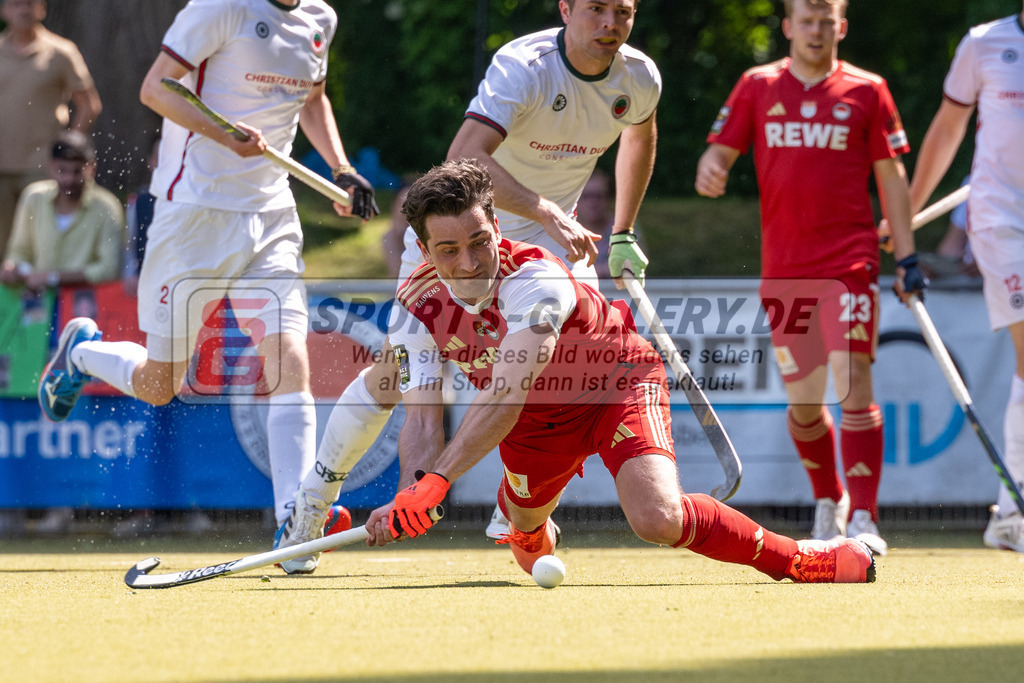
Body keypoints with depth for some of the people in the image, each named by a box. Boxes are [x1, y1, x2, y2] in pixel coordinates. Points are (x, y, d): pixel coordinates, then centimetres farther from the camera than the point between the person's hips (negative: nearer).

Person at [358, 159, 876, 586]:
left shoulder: (533, 278, -38)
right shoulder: (416, 308, -21)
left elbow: (505, 396, -48)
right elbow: (422, 417, -23)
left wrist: (437, 481, -58)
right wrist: (409, 497, -44)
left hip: (617, 385, -6)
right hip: (536, 415, 6)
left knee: (658, 519, -28)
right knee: (523, 522, 25)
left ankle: (799, 559, -12)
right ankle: (534, 536, 64)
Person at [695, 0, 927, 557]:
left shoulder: (866, 91, 5)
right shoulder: (757, 87, 9)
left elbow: (891, 176, 6)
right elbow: (719, 152, 7)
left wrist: (906, 255, 0)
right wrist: (709, 173, -18)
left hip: (850, 263, -2)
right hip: (783, 269, 3)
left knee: (853, 381, -16)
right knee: (803, 401, 8)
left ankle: (864, 519, -17)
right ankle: (829, 501, 30)